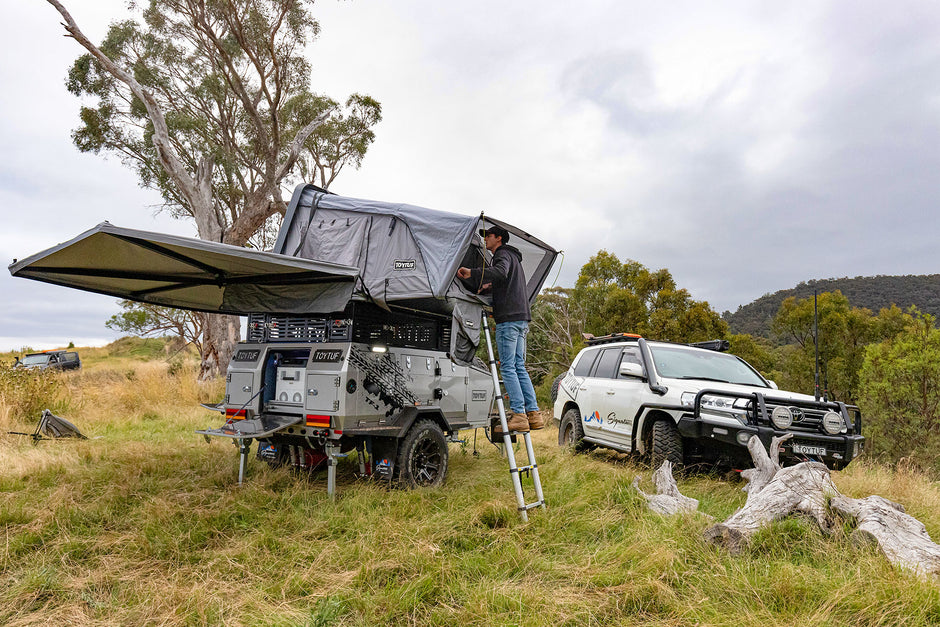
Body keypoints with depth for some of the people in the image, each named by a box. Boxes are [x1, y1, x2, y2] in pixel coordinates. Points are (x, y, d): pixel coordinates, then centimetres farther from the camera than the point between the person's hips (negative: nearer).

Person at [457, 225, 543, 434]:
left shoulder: (503, 254, -2)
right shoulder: (513, 257, 28)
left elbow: (500, 272, -26)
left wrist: (472, 274, -33)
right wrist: (489, 287, 28)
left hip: (509, 318, -10)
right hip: (521, 317, 10)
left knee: (507, 367, -10)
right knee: (519, 366, 9)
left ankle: (518, 415, -12)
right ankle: (533, 414, 6)